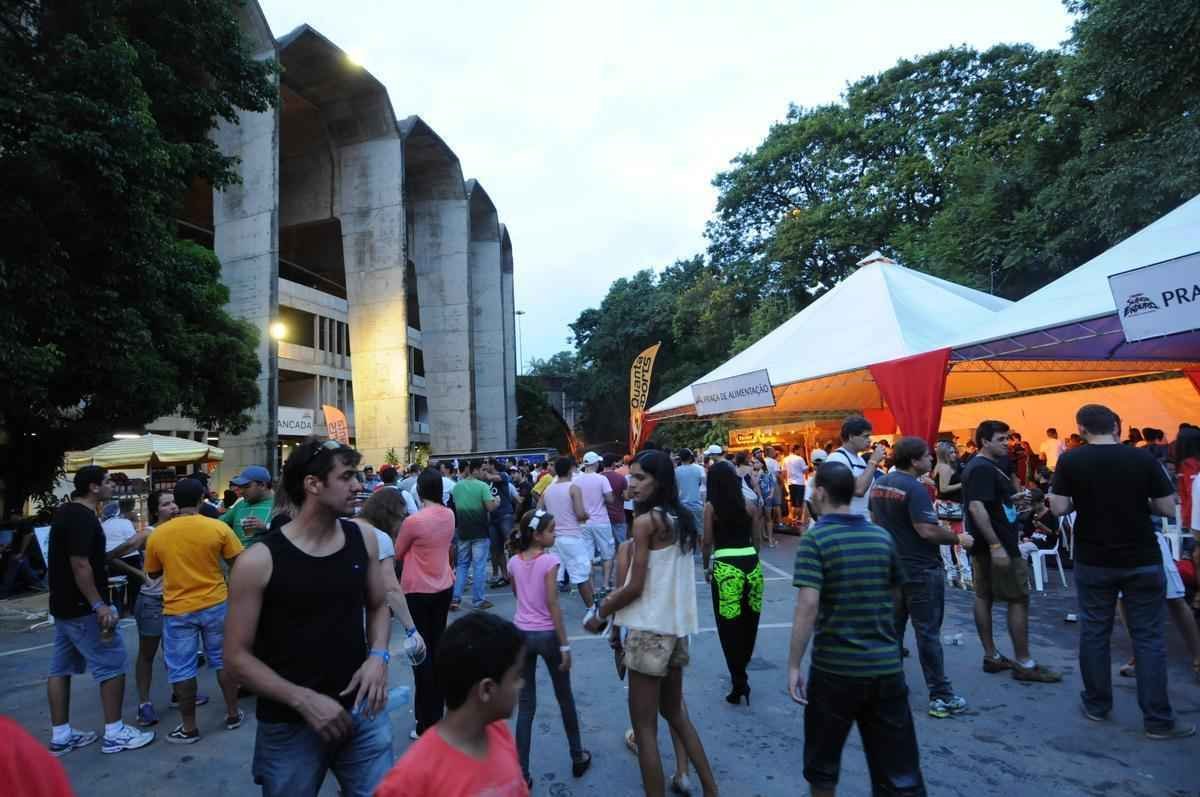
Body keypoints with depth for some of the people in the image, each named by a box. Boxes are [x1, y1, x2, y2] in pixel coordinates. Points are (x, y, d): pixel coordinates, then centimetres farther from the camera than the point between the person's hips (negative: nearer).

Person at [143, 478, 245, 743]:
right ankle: (233, 715, 24)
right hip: (215, 604, 0)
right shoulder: (218, 528, -11)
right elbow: (238, 564, -4)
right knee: (223, 660, 15)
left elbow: (153, 574, 8)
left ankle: (189, 728, 18)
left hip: (178, 610, 0)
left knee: (182, 669, 10)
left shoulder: (157, 535, -5)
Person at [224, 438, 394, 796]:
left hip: (362, 712, 3)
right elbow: (237, 656, -9)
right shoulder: (259, 561, -15)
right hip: (289, 726, -3)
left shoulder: (363, 539, -3)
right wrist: (303, 700, -16)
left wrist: (378, 656, -7)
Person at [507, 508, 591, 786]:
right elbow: (553, 605, -18)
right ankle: (577, 757, 33)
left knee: (526, 705, 11)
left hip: (521, 634, 4)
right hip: (547, 635, -4)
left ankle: (522, 772, 11)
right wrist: (565, 644, -13)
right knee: (564, 698, 17)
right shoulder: (549, 561, -16)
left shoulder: (514, 562, 0)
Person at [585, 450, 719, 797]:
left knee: (644, 728, 4)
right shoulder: (681, 519, 8)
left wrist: (600, 615, -1)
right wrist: (615, 598, 16)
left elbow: (635, 587, -16)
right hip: (676, 625, 9)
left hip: (649, 629, -9)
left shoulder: (646, 521, -15)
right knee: (675, 713, 24)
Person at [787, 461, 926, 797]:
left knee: (823, 761, 18)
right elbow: (893, 595, 15)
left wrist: (793, 666, -14)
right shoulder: (882, 537, 3)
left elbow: (808, 606, -20)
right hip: (887, 665, 4)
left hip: (834, 665, -4)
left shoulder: (815, 538, -12)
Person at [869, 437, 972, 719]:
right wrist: (958, 539, -11)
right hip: (920, 569, -7)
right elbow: (927, 530, -25)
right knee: (928, 633, -1)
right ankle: (941, 697, 6)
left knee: (892, 629, 15)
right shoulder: (915, 488, -20)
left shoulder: (879, 484, 5)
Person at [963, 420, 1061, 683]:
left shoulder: (984, 466, 15)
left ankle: (991, 657, 16)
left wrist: (1017, 500, 11)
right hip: (996, 544, -10)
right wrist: (996, 545, -30)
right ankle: (1024, 664, 2)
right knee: (1019, 599, -4)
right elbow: (976, 507, -28)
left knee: (983, 597, 10)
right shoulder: (982, 468, -18)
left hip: (984, 545, 10)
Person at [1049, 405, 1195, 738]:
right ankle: (1158, 720, 9)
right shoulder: (1143, 458, -7)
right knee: (1148, 637, 6)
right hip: (1142, 561, 0)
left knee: (1094, 632, 11)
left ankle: (1097, 705, 22)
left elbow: (1059, 508, -10)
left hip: (1092, 561, 0)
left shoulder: (1070, 460, -9)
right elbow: (1168, 508, -4)